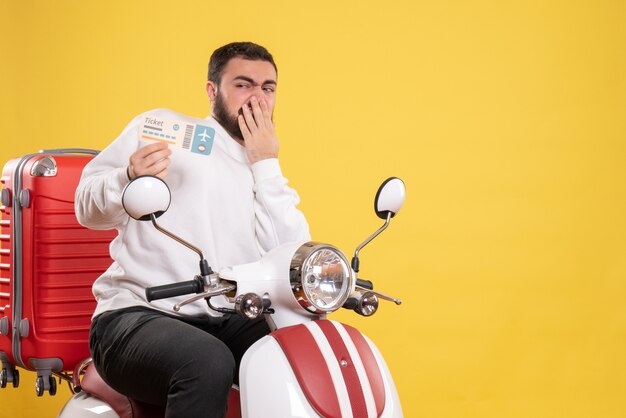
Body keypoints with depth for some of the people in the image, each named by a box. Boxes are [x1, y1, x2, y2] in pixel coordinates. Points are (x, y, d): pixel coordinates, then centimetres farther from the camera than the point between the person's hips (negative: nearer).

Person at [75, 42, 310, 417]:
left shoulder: (269, 179, 19)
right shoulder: (161, 127, 8)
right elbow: (89, 209, 6)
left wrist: (266, 166, 0)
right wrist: (130, 179, -16)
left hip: (227, 324, 4)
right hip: (137, 315, -4)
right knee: (208, 365, -36)